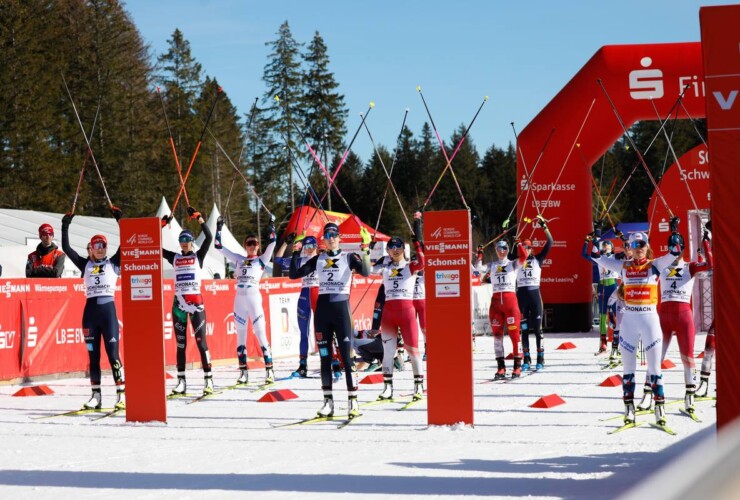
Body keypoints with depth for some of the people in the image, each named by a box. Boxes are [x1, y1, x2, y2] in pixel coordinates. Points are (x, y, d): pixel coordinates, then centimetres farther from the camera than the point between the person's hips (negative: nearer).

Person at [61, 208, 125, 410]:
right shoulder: (85, 264, 12)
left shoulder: (113, 263, 8)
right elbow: (66, 247, 7)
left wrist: (120, 219, -6)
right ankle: (96, 396, 11)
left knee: (113, 354, -7)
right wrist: (66, 226, 1)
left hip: (108, 309, -3)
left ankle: (122, 394, -7)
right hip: (90, 311, 3)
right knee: (93, 355, 6)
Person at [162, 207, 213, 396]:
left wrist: (198, 218, -10)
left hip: (196, 303, -3)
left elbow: (209, 237, -7)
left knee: (201, 341, -6)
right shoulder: (174, 258, 12)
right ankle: (181, 381, 9)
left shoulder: (198, 256, 5)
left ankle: (208, 380, -5)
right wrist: (161, 225, 3)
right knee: (180, 343, 5)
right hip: (178, 304, 3)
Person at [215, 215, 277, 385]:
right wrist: (219, 228, 13)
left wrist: (271, 226, -9)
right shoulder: (239, 259, 15)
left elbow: (272, 244, -6)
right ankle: (243, 372, 10)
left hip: (254, 299, -4)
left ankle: (269, 371, -7)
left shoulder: (262, 259, 7)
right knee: (240, 336, 5)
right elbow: (219, 247, 16)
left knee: (261, 335, -8)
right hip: (239, 299, 4)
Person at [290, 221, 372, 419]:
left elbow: (366, 272, -15)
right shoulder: (318, 259, 13)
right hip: (322, 309, 4)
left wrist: (365, 249, -24)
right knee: (324, 357, 5)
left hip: (341, 308, -4)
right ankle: (328, 401, 10)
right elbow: (294, 274, 9)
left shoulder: (349, 257, 3)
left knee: (347, 356, -8)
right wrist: (296, 251, 1)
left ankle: (353, 402, -8)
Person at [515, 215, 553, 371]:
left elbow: (549, 243, 2)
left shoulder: (537, 260, 6)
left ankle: (540, 358, 2)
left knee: (537, 327, -2)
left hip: (535, 294, -2)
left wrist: (544, 226, -4)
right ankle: (526, 359, 9)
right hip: (521, 295, 2)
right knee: (524, 329, 4)